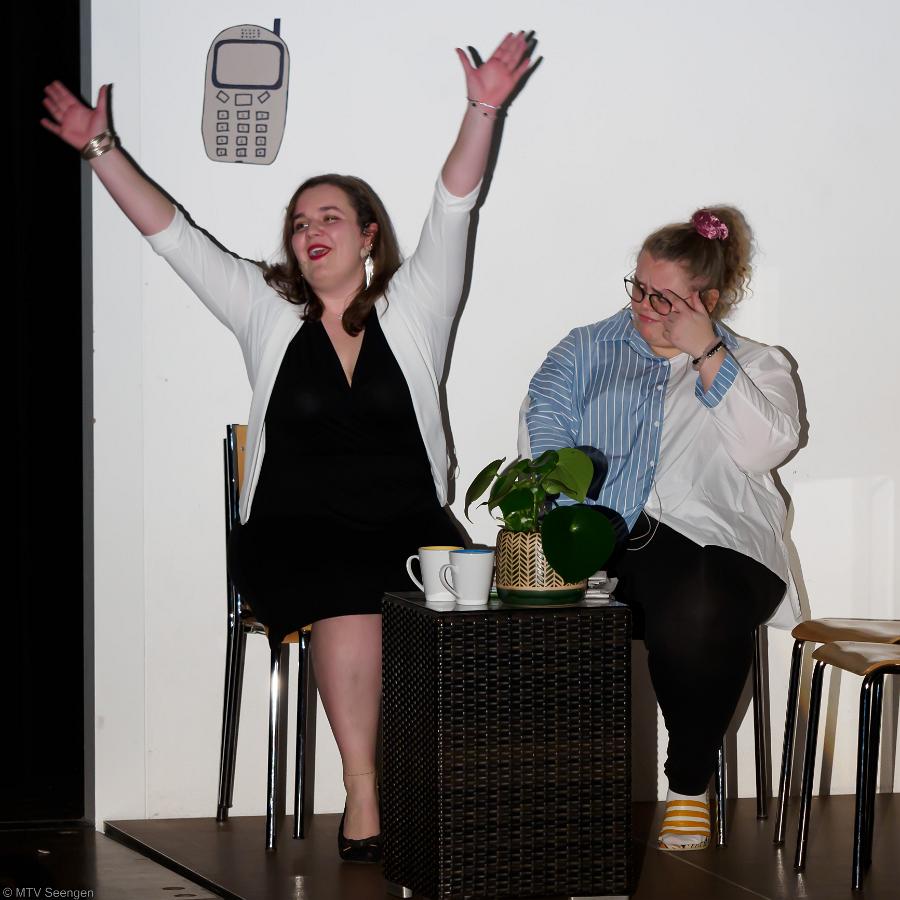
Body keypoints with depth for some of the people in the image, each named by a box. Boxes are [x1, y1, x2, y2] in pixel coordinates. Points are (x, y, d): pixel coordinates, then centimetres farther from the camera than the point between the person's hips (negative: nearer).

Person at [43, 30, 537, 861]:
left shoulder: (413, 310, 10)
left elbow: (452, 208, -1)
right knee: (350, 597, -32)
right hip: (291, 534, 0)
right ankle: (363, 795, -30)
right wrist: (101, 150, 5)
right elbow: (171, 234, 10)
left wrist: (482, 114, -14)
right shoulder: (268, 314, 13)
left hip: (407, 526, 1)